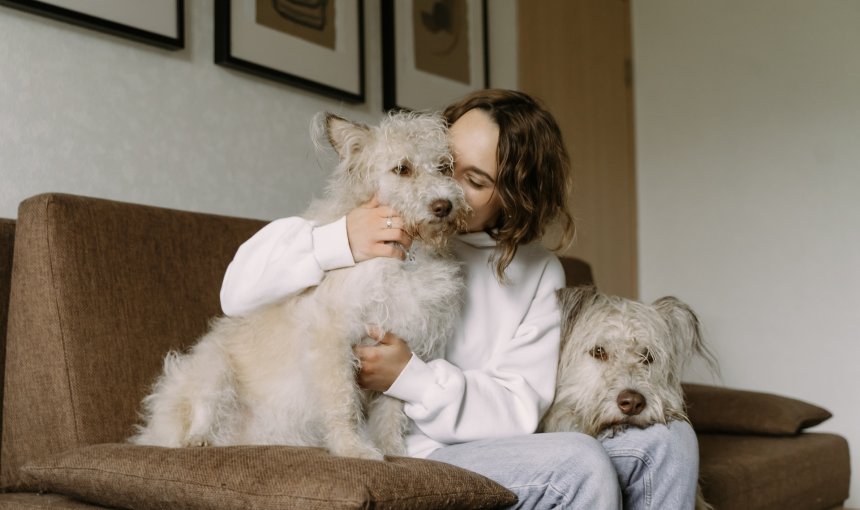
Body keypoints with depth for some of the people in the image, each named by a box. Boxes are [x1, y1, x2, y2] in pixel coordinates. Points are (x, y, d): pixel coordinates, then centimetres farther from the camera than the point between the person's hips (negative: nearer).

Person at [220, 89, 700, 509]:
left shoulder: (539, 272, 6)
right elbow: (239, 290, -5)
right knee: (579, 463, -26)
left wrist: (411, 377, -19)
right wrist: (339, 241, -23)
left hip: (495, 450, 4)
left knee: (669, 440, -9)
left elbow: (519, 409, -2)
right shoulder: (383, 224, -1)